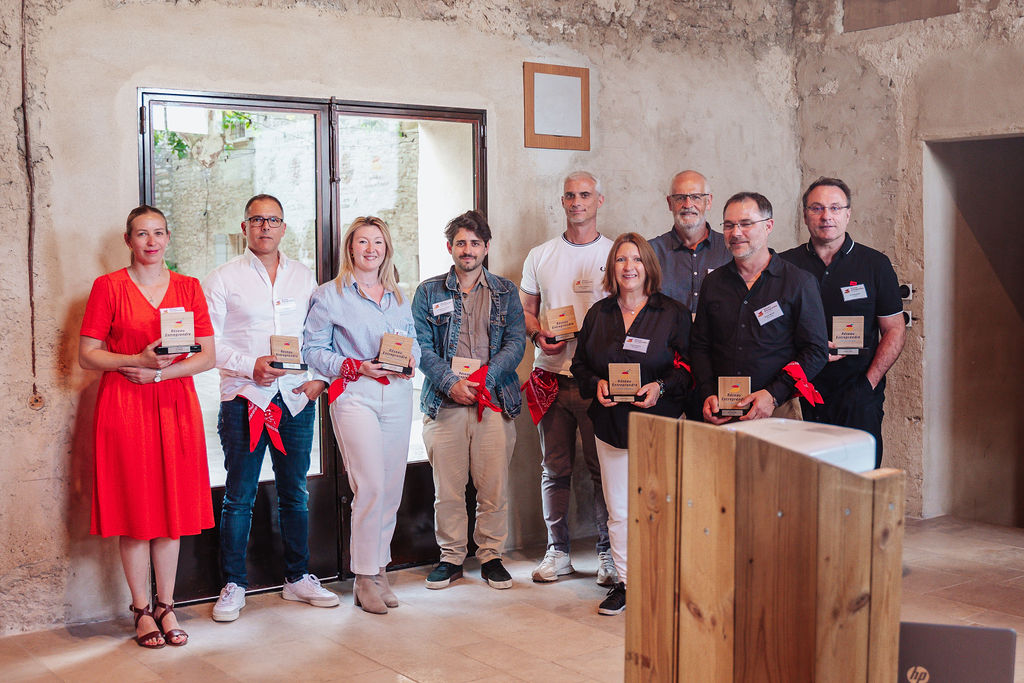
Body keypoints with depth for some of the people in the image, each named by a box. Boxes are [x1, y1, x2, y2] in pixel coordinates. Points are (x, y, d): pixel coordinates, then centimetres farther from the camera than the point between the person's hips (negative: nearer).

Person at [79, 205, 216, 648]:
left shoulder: (188, 288, 8)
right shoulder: (108, 286, 2)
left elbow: (207, 356, 4)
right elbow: (86, 354, -1)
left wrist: (160, 372, -10)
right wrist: (138, 360, -16)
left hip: (175, 403, 2)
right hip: (124, 405, -2)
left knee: (172, 508, 5)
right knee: (135, 509, 1)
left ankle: (165, 607, 17)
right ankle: (142, 611, 13)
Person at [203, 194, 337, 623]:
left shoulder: (304, 277, 13)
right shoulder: (223, 279, 2)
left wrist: (319, 378, -2)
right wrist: (251, 366, -16)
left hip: (296, 399, 3)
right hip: (244, 399, -3)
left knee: (295, 494, 10)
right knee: (239, 497, 0)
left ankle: (298, 578, 22)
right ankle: (233, 586, 11)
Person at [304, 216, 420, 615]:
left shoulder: (398, 296, 18)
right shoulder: (330, 296, 2)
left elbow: (414, 340, 20)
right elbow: (314, 350, -1)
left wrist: (411, 360, -2)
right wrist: (356, 367, -13)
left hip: (398, 394, 5)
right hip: (354, 395, -5)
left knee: (392, 486, 5)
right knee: (371, 486, -12)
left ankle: (378, 569, 17)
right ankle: (365, 578, 0)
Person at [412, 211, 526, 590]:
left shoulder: (505, 292, 12)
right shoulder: (428, 293, 10)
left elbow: (516, 342, 2)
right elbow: (422, 346, 2)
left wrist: (483, 379, -12)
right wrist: (451, 383, -13)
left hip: (495, 401, 0)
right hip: (445, 402, 0)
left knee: (493, 486, 2)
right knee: (447, 487, 2)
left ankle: (491, 555, 16)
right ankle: (451, 556, 16)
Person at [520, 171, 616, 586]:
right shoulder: (540, 256, 11)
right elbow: (525, 309, 15)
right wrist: (538, 334, -5)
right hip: (553, 377, 2)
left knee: (604, 469, 0)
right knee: (555, 469, 7)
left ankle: (608, 552, 11)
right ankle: (557, 552, 17)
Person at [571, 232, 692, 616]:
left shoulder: (673, 313, 1)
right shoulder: (598, 314, 12)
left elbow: (689, 366, -1)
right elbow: (580, 364, 15)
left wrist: (661, 388, -16)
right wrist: (596, 384, -5)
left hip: (658, 423, -3)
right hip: (611, 423, 3)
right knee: (618, 512, 5)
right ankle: (625, 581, 17)